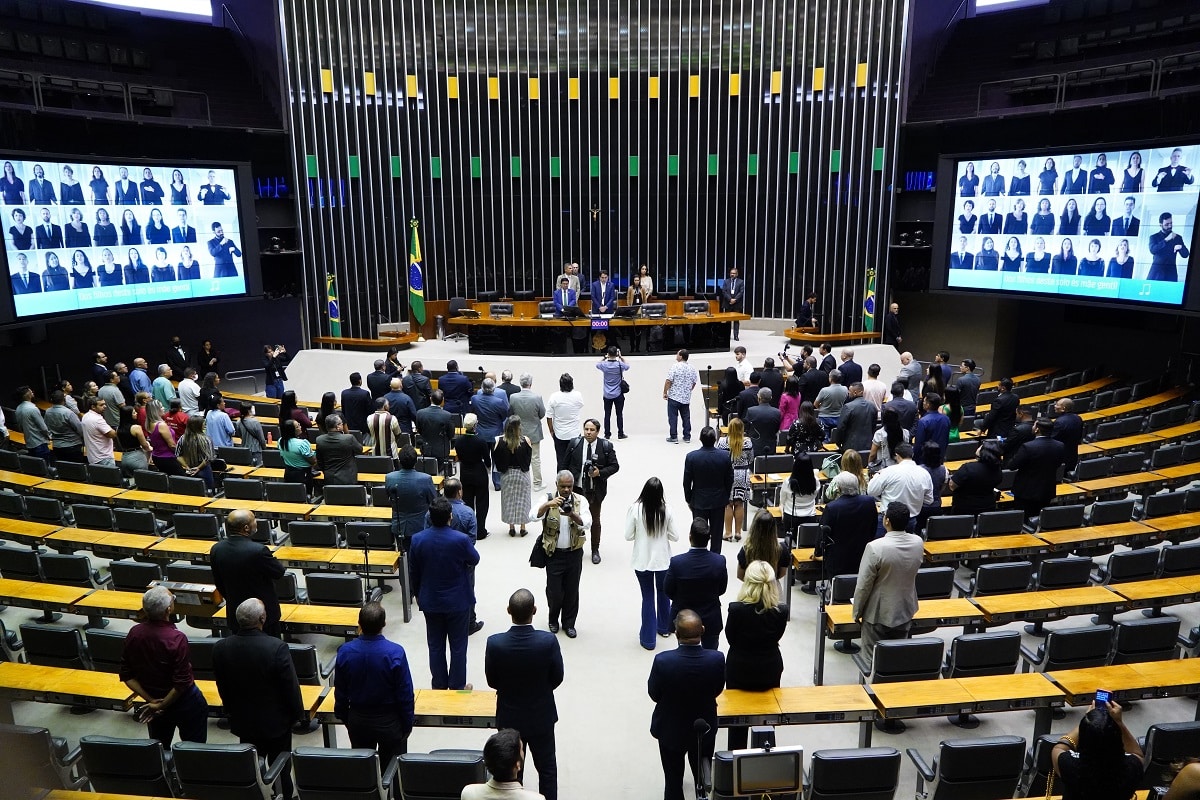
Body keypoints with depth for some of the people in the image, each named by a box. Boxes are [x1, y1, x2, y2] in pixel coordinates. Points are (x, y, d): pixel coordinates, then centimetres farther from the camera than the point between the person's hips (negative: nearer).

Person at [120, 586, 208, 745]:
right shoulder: (177, 638, -29)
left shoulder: (134, 633, -12)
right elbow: (182, 683, -26)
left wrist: (151, 700, -4)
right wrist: (161, 706, -11)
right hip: (184, 703, -5)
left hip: (154, 704, 5)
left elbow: (126, 676, -3)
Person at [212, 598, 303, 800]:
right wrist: (298, 714, -1)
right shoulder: (277, 647, -29)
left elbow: (222, 687, 0)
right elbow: (291, 686, -18)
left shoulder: (221, 648, -15)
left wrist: (230, 711, 17)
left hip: (243, 721, 3)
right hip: (276, 721, -3)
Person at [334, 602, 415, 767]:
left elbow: (340, 692, -3)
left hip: (358, 720, 3)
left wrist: (343, 717, 14)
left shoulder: (345, 651, -16)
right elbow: (405, 693, -16)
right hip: (389, 722, -3)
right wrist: (407, 725, -1)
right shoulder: (395, 653, -25)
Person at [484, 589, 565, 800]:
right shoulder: (548, 641, -25)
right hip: (541, 716, 0)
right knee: (547, 767, 20)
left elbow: (492, 681, -9)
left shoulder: (495, 643, -23)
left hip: (509, 717, 1)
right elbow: (557, 678, -11)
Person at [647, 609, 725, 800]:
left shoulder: (662, 661, -31)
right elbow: (717, 690, -8)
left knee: (673, 781, 20)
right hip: (705, 729, 2)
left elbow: (654, 695, -14)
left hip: (670, 730, -2)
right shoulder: (717, 658, -26)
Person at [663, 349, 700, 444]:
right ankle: (687, 437, 16)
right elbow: (694, 383, 11)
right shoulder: (692, 368, 3)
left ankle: (674, 437, 3)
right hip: (686, 398, 5)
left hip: (674, 397, -5)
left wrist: (665, 392, -6)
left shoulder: (675, 366, -14)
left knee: (673, 417, 2)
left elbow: (668, 381, -15)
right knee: (686, 417, 12)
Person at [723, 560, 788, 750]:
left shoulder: (736, 609, -26)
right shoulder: (781, 611, -20)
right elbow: (777, 637, -3)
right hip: (769, 670, 2)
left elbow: (730, 638, -11)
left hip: (739, 671, -2)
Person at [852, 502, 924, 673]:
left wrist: (857, 612, -5)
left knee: (873, 661, 9)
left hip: (878, 614, -5)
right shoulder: (918, 543, -11)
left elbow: (863, 585, -19)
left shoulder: (875, 547, -27)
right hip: (905, 611, 5)